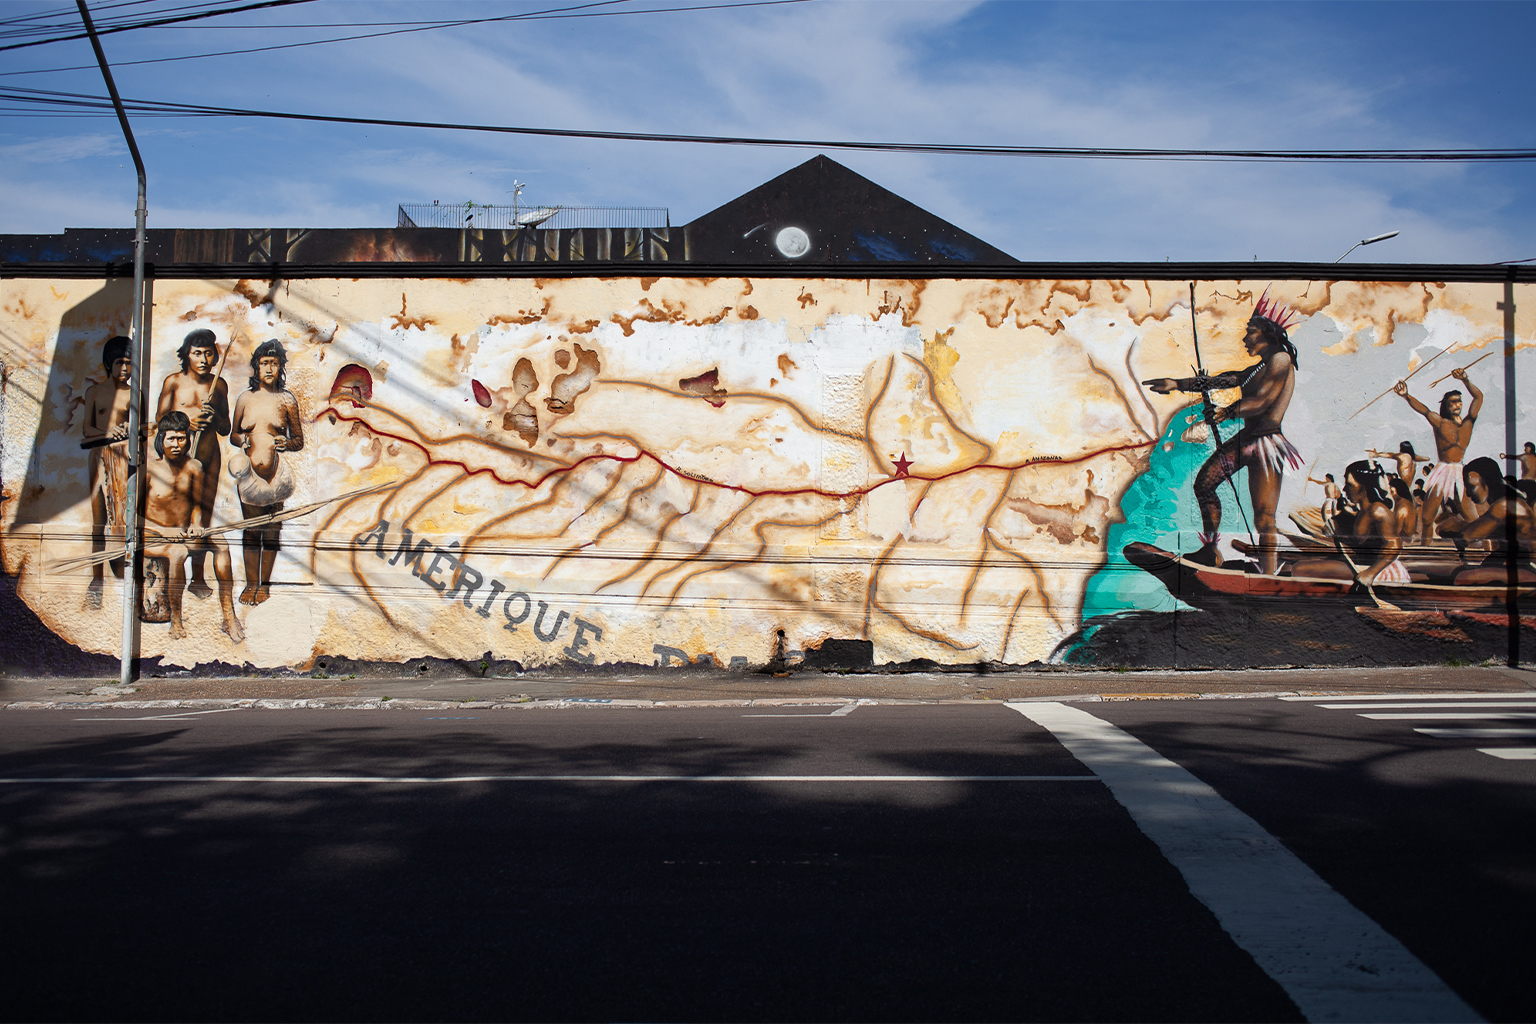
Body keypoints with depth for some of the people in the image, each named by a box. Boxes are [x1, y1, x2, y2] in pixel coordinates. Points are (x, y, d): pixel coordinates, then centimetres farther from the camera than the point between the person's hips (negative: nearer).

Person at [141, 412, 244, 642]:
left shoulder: (194, 468, 3)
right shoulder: (149, 469, -10)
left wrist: (195, 525, -5)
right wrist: (163, 531, -19)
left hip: (185, 535, 4)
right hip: (152, 539, -4)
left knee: (220, 543, -23)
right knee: (178, 552, -36)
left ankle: (228, 616, -23)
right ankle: (176, 618, -19)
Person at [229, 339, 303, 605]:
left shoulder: (287, 400, 5)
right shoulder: (245, 399, 9)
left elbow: (299, 441, 8)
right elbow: (233, 434, 19)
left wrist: (287, 443, -14)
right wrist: (241, 440, -4)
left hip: (275, 471, -1)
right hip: (248, 471, 1)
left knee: (272, 529, 3)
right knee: (251, 529, 4)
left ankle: (265, 583, 15)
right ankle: (251, 583, 13)